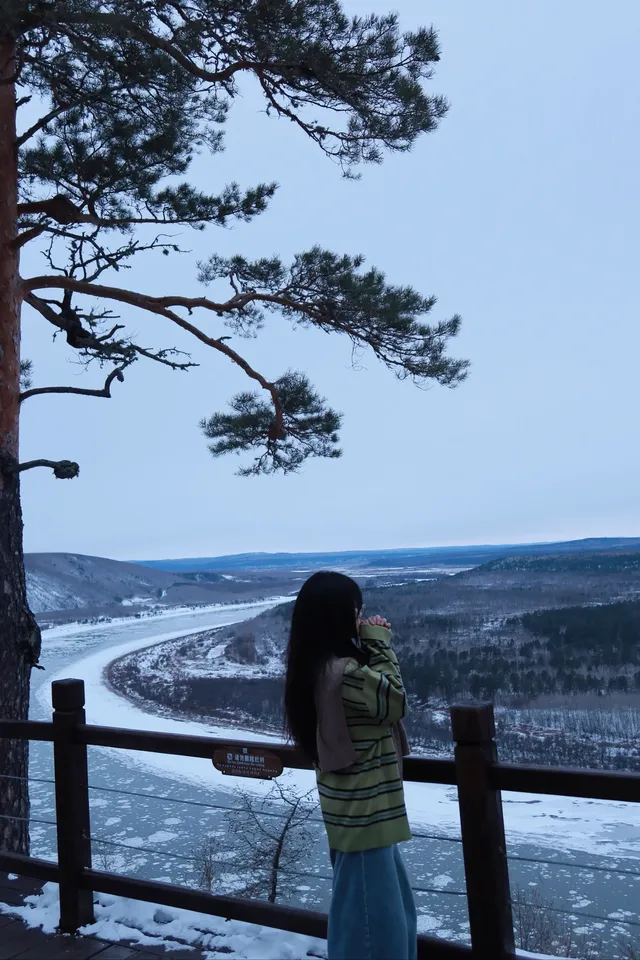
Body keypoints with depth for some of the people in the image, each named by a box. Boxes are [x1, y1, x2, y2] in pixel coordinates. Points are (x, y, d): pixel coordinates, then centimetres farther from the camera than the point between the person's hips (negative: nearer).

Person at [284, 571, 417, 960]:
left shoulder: (319, 666, 4)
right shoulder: (344, 672, -28)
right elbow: (394, 701, -14)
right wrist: (380, 645, -11)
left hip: (358, 804, 10)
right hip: (363, 808, -10)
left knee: (389, 902, 25)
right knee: (370, 909, 7)